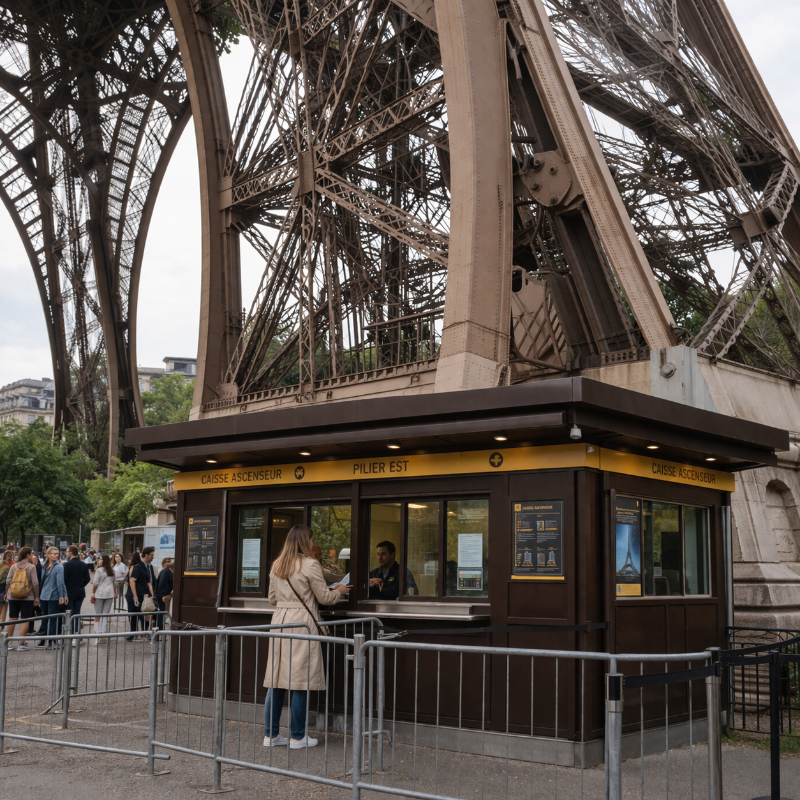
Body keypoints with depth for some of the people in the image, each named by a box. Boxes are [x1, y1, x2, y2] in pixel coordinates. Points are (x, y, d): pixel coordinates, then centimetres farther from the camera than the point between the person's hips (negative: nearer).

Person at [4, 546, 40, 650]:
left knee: (12, 619, 11)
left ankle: (9, 643, 16)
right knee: (25, 620, 1)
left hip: (13, 597, 4)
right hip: (27, 597, -4)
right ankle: (21, 644, -2)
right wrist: (37, 597, -3)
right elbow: (35, 583, -11)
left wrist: (7, 593, 17)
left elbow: (8, 581, 2)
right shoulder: (31, 567, -9)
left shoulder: (13, 566, 2)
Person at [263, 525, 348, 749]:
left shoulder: (276, 566, 12)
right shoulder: (310, 565, -8)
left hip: (280, 620, 7)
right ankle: (298, 736, 5)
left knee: (276, 678, 9)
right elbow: (324, 597, -3)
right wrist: (339, 591, 16)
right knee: (301, 680, -1)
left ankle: (271, 734, 13)